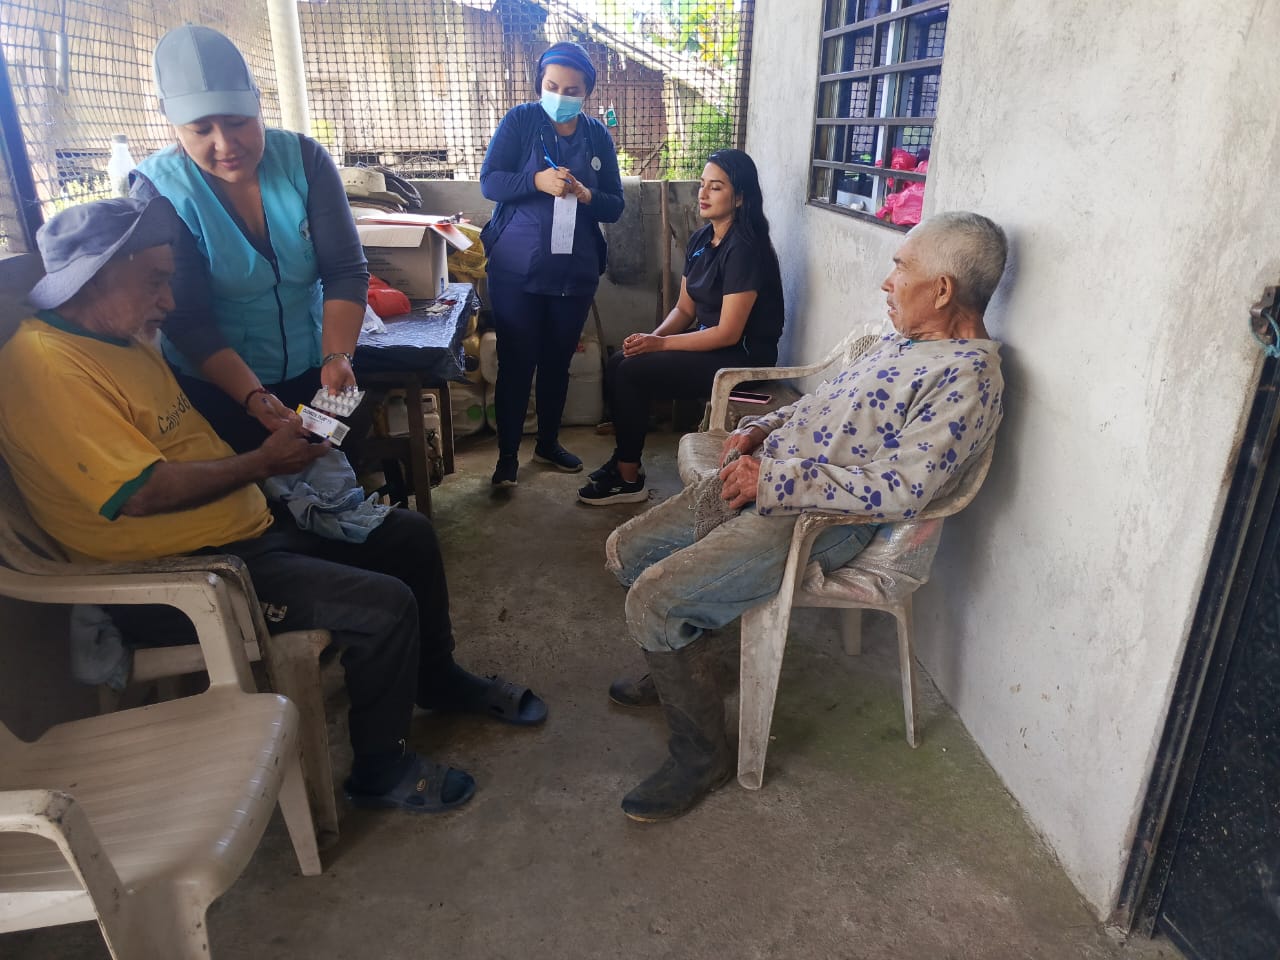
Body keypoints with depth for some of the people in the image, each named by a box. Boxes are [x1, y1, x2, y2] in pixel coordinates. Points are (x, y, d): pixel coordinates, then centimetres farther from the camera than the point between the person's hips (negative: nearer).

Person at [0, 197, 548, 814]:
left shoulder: (125, 339, 11)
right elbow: (141, 493, -26)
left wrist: (276, 426, 6)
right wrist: (262, 463, -16)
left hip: (250, 525, 10)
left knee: (409, 536, 11)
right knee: (385, 604, -22)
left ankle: (437, 677, 31)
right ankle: (380, 769, 3)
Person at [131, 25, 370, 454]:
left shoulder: (304, 160, -8)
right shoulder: (159, 192, -14)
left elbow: (345, 271, -11)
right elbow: (187, 322, -16)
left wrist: (337, 357, -26)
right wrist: (253, 396, -29)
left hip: (314, 370, 3)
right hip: (215, 389, -2)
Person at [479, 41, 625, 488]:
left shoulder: (598, 136, 6)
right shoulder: (520, 120, -2)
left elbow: (615, 206, 5)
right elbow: (489, 181, -8)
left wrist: (587, 195, -16)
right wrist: (537, 181, -24)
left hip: (576, 272, 3)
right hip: (516, 269, -3)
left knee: (557, 362, 13)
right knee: (516, 363, 1)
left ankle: (548, 443, 31)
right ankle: (507, 454, 14)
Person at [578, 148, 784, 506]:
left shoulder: (744, 249, -20)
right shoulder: (700, 240, 8)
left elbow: (728, 332, -22)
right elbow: (684, 309, 11)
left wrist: (661, 344, -19)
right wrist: (653, 337, -9)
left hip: (741, 358, -9)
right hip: (710, 346, 9)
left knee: (631, 373, -17)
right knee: (618, 363, -3)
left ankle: (629, 478, -2)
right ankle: (622, 460, 8)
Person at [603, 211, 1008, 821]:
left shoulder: (967, 376, -16)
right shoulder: (904, 340, 14)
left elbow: (899, 489, -25)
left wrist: (774, 481, -22)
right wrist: (762, 429, 7)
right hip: (766, 480, 10)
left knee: (653, 600, -21)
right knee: (625, 551, 10)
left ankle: (700, 755, 1)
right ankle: (677, 666, 34)